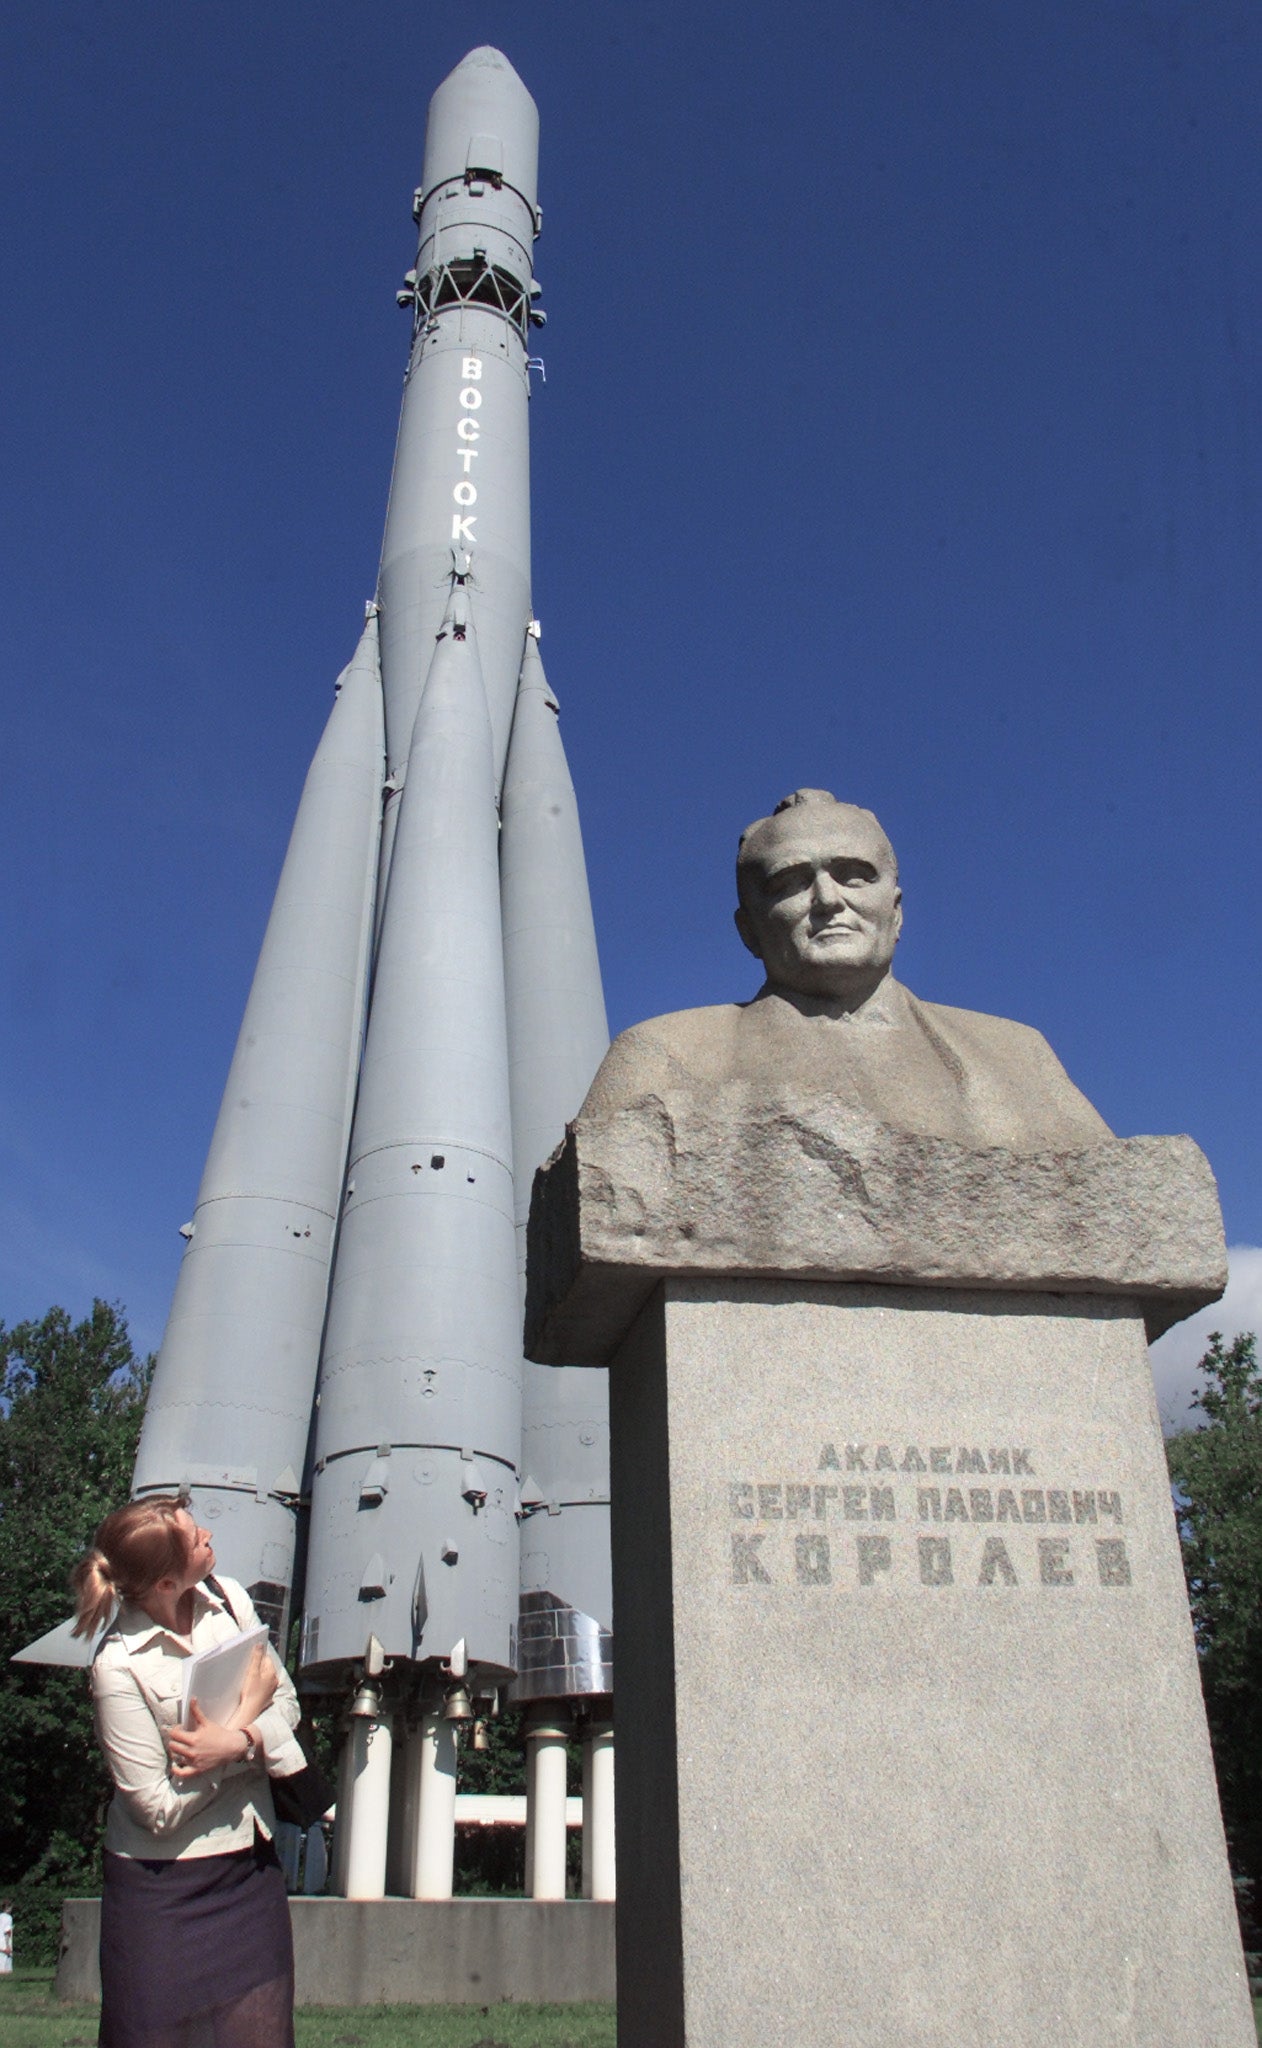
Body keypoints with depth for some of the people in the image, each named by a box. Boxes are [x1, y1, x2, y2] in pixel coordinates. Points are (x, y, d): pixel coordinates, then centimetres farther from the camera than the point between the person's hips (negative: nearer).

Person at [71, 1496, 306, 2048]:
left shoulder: (228, 1599, -6)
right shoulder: (119, 1667, -22)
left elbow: (286, 1702, 1)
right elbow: (160, 1810, -19)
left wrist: (238, 1742, -20)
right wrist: (248, 1710, -17)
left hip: (250, 1870, 5)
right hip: (163, 1890, -5)